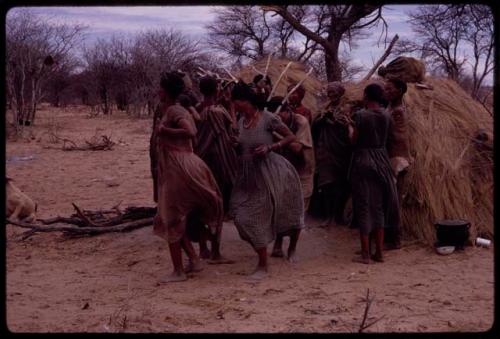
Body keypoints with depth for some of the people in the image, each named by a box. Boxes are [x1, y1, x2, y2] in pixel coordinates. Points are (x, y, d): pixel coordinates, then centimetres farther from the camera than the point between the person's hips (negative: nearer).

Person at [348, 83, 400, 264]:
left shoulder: (360, 115, -12)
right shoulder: (387, 116, 3)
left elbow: (354, 140, -9)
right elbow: (385, 138, 9)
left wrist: (350, 127, 11)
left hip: (363, 161, -5)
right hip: (381, 161, 5)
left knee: (364, 206, 1)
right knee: (379, 206, 12)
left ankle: (365, 253, 4)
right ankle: (379, 251, 17)